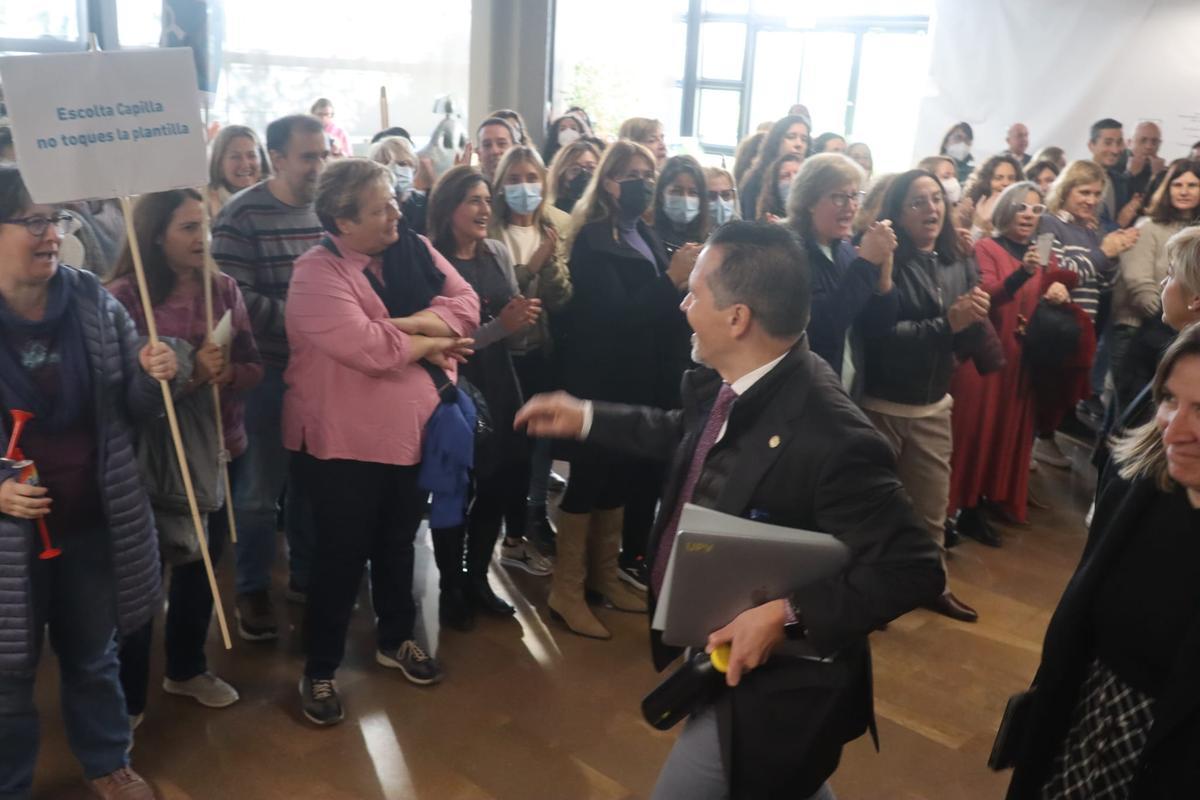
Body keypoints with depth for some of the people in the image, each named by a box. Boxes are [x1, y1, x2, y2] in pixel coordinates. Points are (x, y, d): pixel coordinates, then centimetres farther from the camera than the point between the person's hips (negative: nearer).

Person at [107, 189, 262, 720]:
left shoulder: (223, 288, 1)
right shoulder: (123, 297, -15)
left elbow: (253, 366, 3)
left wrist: (227, 373, -18)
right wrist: (188, 374, -25)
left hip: (213, 448, 6)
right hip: (150, 455, -5)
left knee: (203, 563, 18)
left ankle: (187, 668, 40)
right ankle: (126, 696, 22)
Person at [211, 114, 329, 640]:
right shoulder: (242, 216, -10)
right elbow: (233, 297, -18)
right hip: (268, 371, -5)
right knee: (261, 486, 5)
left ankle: (306, 574, 32)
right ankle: (253, 590, 22)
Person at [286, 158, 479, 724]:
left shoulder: (415, 251, 2)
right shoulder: (317, 273, -18)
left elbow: (464, 305, -8)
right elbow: (368, 349, -30)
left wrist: (402, 323, -23)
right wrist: (434, 342, -16)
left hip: (412, 431, 6)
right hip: (345, 442, -6)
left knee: (398, 543, 22)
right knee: (342, 556, 6)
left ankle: (396, 639, 43)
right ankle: (319, 671, 25)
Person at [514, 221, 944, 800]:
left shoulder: (831, 438, -34)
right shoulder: (730, 385, -8)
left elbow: (913, 569, -28)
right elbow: (686, 433, 14)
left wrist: (788, 615, -33)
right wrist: (584, 418, 15)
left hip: (770, 685, -8)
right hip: (727, 656, 8)